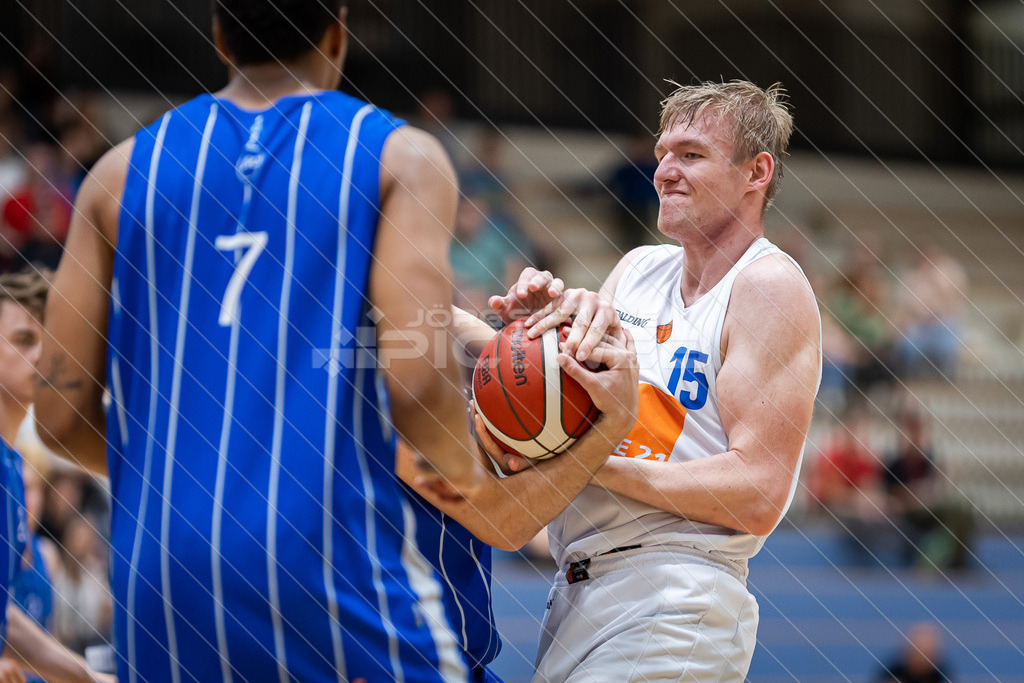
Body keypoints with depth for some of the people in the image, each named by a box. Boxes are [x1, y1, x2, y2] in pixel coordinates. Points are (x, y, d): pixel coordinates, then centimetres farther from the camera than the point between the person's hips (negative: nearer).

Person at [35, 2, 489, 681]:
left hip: (162, 572, 4)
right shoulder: (400, 157, 2)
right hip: (333, 557, -4)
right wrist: (464, 467, 9)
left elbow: (62, 417, 8)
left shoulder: (124, 170, 12)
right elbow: (416, 382, -11)